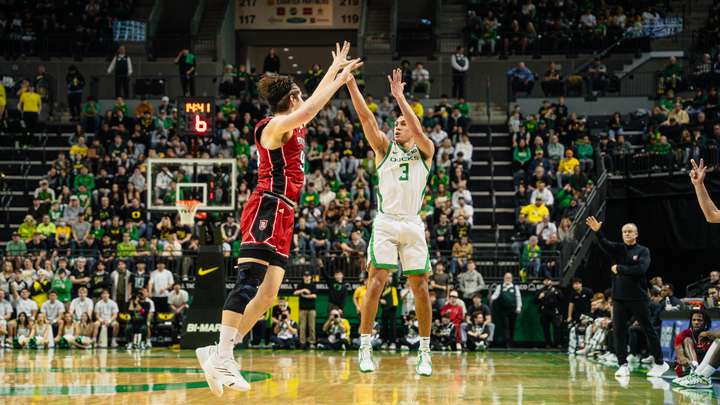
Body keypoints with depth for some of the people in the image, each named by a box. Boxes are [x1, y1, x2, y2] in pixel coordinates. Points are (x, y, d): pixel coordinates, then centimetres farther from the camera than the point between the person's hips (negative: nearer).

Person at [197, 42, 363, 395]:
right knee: (250, 281, -21)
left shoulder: (294, 126, 23)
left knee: (268, 292, 0)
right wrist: (339, 79, -12)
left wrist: (336, 69, 41)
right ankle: (221, 356, -29)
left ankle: (219, 353, -4)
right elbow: (310, 108, -20)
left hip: (282, 214, 10)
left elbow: (312, 104, 40)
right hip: (268, 207, -10)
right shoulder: (275, 125, -3)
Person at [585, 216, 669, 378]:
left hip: (638, 297, -3)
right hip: (619, 297, 3)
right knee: (618, 331, 1)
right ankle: (623, 365, 8)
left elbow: (641, 269, -15)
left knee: (649, 330, 2)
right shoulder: (618, 249, 10)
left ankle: (660, 363, 10)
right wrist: (597, 232, -29)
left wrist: (619, 268, -9)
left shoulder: (643, 251, 1)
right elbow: (604, 244, -10)